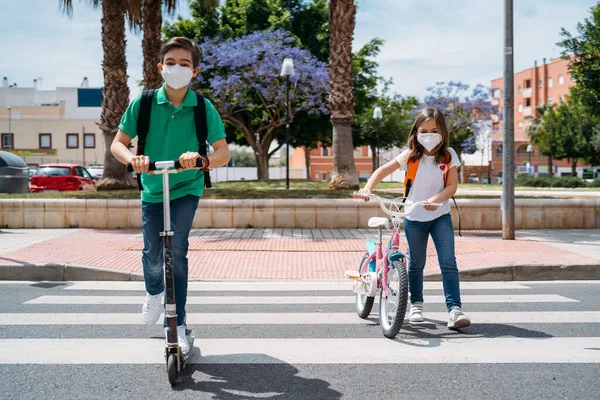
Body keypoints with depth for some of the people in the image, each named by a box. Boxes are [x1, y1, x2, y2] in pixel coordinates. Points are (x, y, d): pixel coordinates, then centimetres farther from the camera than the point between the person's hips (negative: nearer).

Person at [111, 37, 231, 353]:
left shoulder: (203, 108, -12)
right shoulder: (143, 103, -11)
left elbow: (223, 153, -16)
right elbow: (118, 143, -7)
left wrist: (201, 159, -38)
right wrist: (132, 158, -31)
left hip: (186, 188, -2)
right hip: (152, 189, 2)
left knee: (176, 249, -17)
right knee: (152, 253, 5)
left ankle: (178, 322, -2)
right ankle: (154, 292, 42)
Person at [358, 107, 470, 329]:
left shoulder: (448, 155, -3)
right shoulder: (411, 156, -5)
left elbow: (452, 185, -7)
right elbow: (384, 170, -7)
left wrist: (436, 199, -26)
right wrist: (369, 187, -24)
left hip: (440, 216, 0)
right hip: (414, 218, 0)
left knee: (448, 262, -12)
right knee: (416, 263, 10)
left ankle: (454, 309, -12)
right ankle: (416, 304, 30)